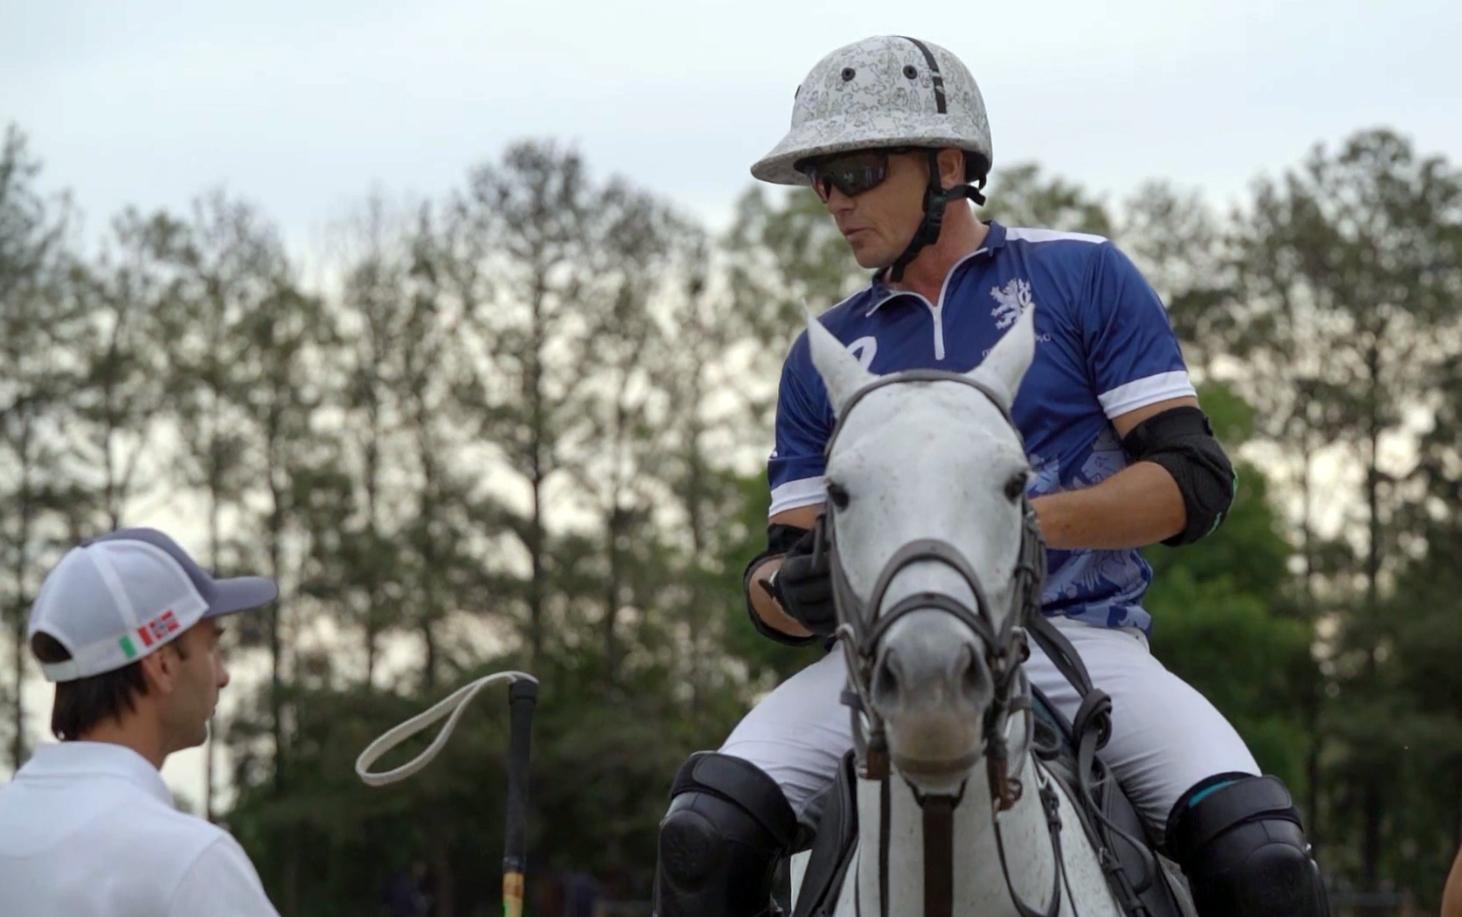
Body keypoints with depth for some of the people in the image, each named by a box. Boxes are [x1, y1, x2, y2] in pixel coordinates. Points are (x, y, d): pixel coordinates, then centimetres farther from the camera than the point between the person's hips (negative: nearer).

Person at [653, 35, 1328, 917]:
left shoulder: (1083, 275, 7)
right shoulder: (827, 352, 16)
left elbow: (1197, 481, -1)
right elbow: (788, 559, 16)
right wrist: (789, 588, -10)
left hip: (1084, 642, -2)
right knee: (707, 831, -23)